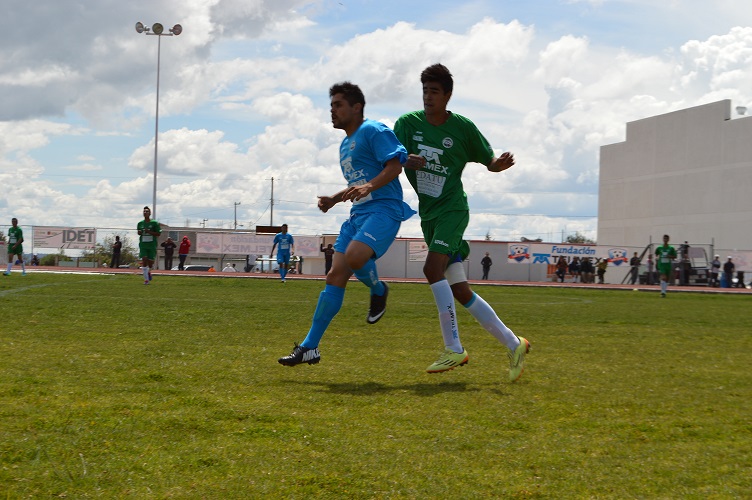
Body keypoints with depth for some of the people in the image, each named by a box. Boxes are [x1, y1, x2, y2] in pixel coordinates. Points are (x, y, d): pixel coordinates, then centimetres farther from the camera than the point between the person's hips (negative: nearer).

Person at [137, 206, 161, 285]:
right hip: (143, 245, 1)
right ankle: (146, 279, -9)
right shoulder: (140, 223, 8)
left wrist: (149, 232, -17)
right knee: (144, 260, -12)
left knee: (150, 261, 4)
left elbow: (158, 234, -3)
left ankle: (149, 272, 39)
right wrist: (140, 232, -4)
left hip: (152, 245, -1)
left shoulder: (154, 223, -3)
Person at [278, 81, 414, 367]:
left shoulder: (374, 131, -5)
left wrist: (368, 186, -30)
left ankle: (378, 291, 1)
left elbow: (395, 165, -16)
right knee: (335, 277, -1)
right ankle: (310, 347, -2)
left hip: (384, 209, -9)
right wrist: (334, 200, 19)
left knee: (354, 257, -33)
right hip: (358, 214, 9)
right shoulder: (345, 145, 24)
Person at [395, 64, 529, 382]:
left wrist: (502, 163, -17)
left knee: (433, 268, -26)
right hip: (427, 213, 5)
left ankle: (454, 349, -22)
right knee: (460, 291, 4)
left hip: (452, 209, -5)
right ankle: (512, 344, 14)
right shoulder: (408, 123, 2)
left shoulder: (463, 128, -4)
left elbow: (489, 161, 6)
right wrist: (408, 159, -31)